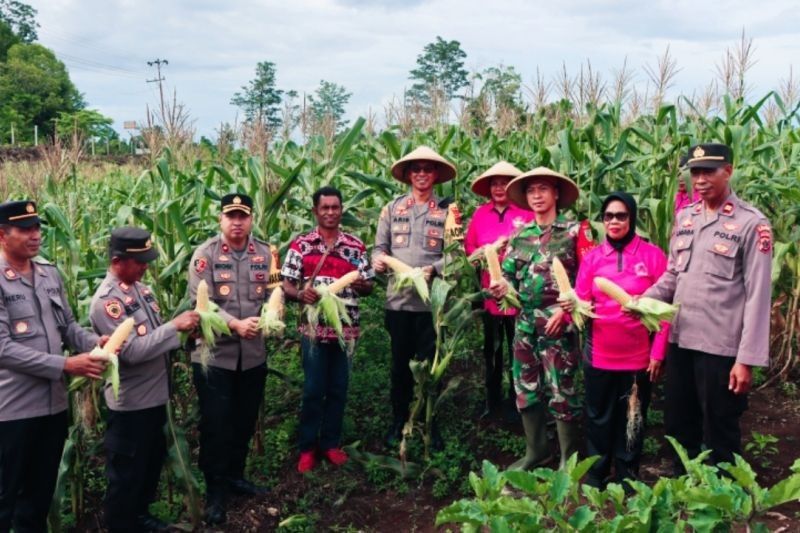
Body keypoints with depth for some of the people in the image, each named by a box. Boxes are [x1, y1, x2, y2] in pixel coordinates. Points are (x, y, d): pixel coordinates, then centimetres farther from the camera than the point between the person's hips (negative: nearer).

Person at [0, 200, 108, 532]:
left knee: (41, 492, 21)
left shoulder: (50, 274, 6)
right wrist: (65, 365, -24)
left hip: (54, 403, 6)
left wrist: (96, 342, -10)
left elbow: (67, 325, 11)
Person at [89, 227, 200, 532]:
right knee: (126, 473, 9)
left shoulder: (140, 288, 6)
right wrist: (175, 327, -25)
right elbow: (132, 351, -28)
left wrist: (184, 331, -3)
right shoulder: (106, 300, -22)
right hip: (130, 403, -9)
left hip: (155, 395, 9)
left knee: (153, 460, 24)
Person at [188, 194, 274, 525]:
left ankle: (235, 476, 36)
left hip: (254, 354, 4)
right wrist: (236, 324, -26)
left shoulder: (266, 253, 4)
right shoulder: (205, 254, -7)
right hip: (214, 354, -4)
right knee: (215, 424, 4)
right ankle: (215, 491, 19)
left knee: (245, 420, 16)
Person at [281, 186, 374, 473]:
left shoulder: (356, 246, 4)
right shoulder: (301, 245, -1)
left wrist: (361, 285, -15)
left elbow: (368, 286, 8)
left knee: (338, 389, 10)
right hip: (314, 328, -2)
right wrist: (300, 294, -23)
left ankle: (331, 443, 26)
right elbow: (286, 286, -2)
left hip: (346, 328, 2)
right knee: (313, 390, 4)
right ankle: (307, 447, 19)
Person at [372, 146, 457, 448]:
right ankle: (399, 420, 27)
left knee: (429, 363, 6)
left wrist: (433, 269, -19)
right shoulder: (392, 208, 9)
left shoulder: (446, 210, 2)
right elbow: (380, 246, 9)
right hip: (398, 298, 2)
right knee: (400, 362, 12)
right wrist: (378, 260, -13)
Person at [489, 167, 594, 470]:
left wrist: (566, 309, -15)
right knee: (526, 388, 12)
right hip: (525, 322, 6)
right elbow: (509, 276, 13)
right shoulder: (520, 235, 11)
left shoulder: (574, 231, -3)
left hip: (558, 322, -5)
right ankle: (536, 451, 28)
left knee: (561, 390, -2)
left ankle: (569, 458, 15)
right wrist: (502, 288, -10)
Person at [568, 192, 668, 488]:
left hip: (638, 356, -2)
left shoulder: (652, 255, -4)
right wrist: (571, 307, -21)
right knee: (598, 419, 12)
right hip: (599, 355, 2)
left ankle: (627, 481, 27)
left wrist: (658, 352, -8)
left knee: (633, 421, 12)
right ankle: (595, 479, 26)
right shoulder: (592, 257, 2)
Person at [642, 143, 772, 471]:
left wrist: (748, 358, -14)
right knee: (677, 427, 18)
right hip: (680, 340, 6)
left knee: (719, 435, 8)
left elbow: (758, 296, -11)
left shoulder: (751, 224, -9)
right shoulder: (684, 217, 8)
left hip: (721, 346, -6)